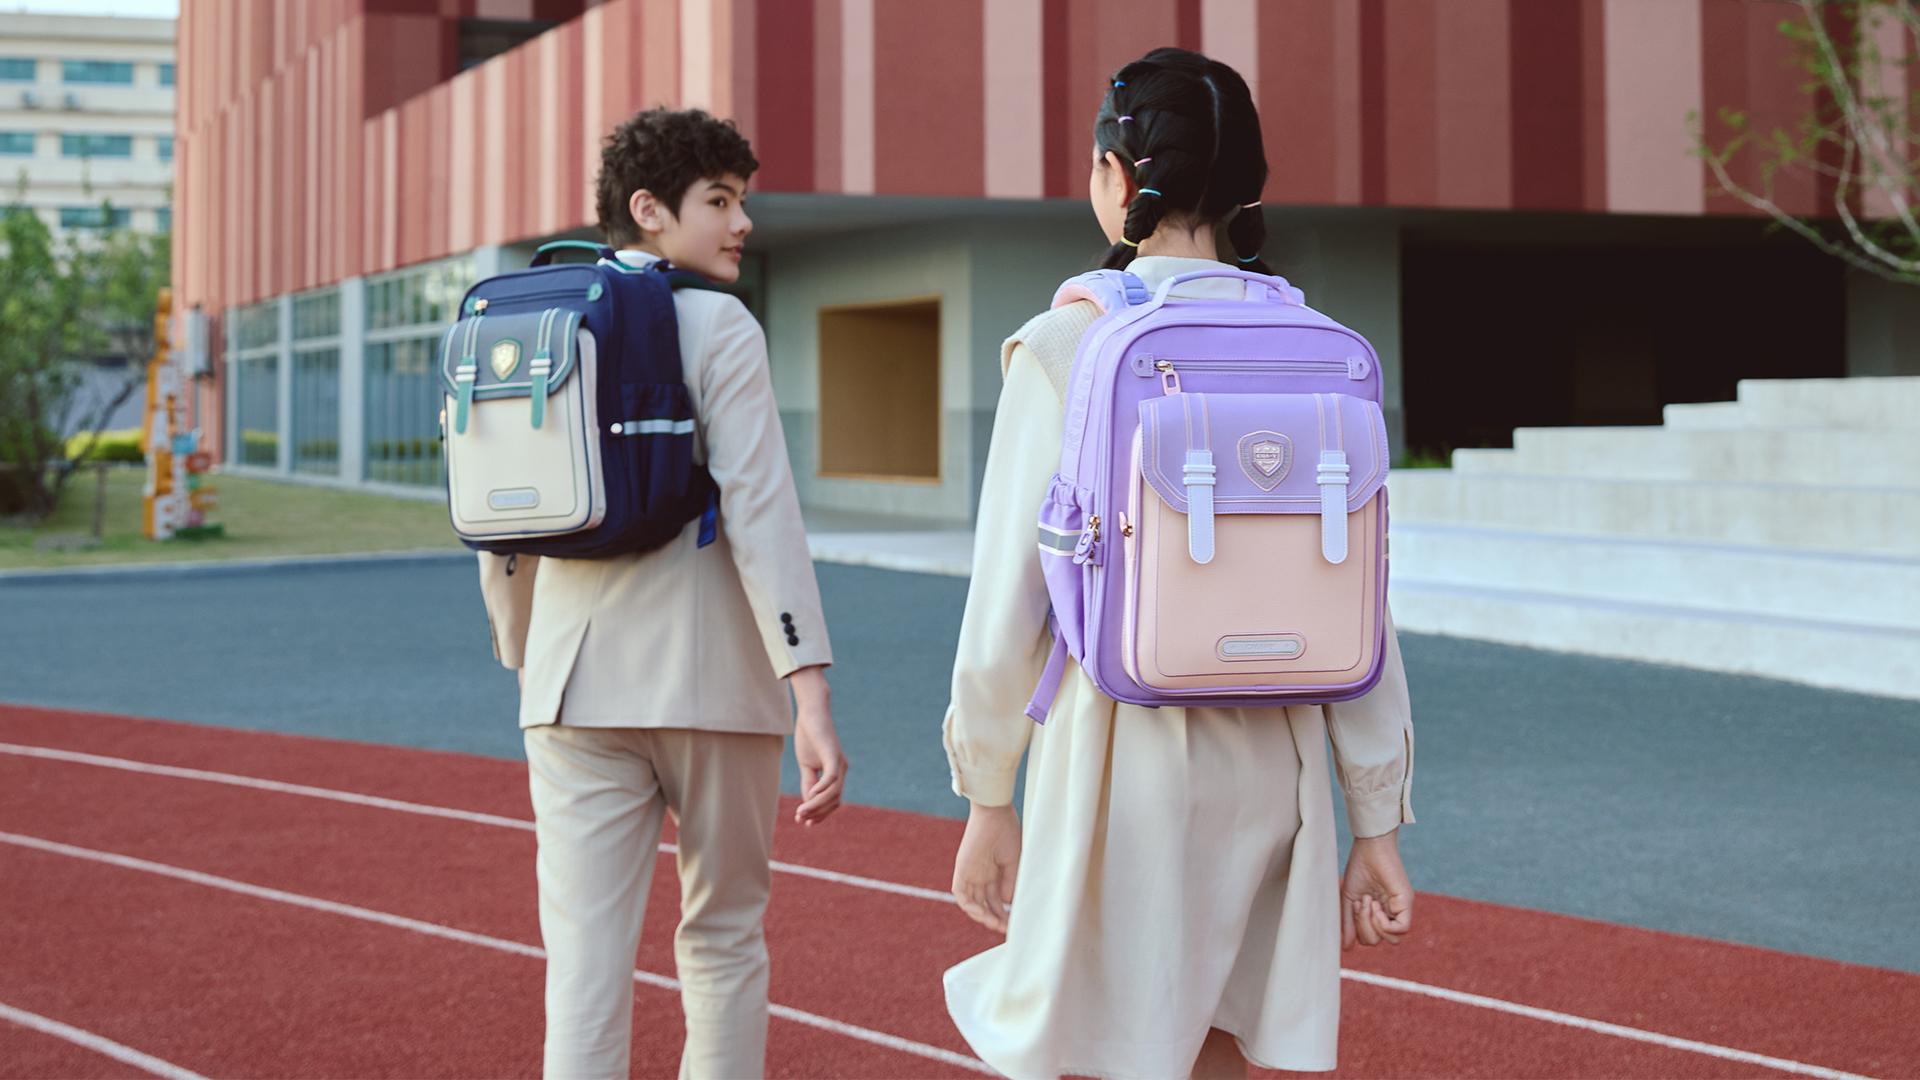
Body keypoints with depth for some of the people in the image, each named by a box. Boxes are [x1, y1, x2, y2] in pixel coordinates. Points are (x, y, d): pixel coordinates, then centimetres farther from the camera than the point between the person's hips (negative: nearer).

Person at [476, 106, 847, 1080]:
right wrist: (812, 702, -19)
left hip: (577, 682, 4)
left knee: (584, 965, 1)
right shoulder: (717, 327, -6)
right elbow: (759, 514, -15)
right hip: (711, 678, -3)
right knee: (722, 940, 13)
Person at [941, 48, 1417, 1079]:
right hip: (1270, 763, 5)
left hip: (1121, 755, -4)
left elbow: (1008, 605, -8)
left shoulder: (1063, 347, -8)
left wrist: (987, 798, 3)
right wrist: (1377, 824, 8)